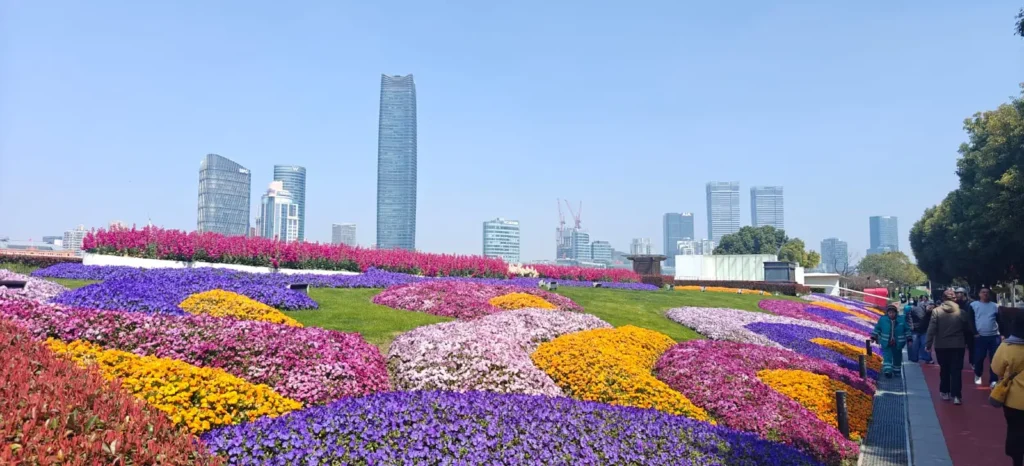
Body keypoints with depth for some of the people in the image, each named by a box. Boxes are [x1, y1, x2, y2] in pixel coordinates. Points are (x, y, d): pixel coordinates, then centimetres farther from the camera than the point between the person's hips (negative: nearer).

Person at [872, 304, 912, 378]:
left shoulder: (902, 320, -3)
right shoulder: (882, 320, -5)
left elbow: (907, 330, 6)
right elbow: (877, 329, 5)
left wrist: (909, 339, 4)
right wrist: (874, 337, 4)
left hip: (897, 344, 2)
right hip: (886, 344, -2)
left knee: (897, 358, 14)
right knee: (887, 357, -12)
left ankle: (896, 371, 30)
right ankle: (887, 371, -16)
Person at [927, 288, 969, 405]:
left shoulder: (936, 311, -7)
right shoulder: (961, 312, -3)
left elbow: (932, 329, -10)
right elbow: (966, 328, 5)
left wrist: (928, 344, -4)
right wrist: (966, 342, 20)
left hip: (941, 346, 0)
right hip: (958, 346, 0)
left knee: (944, 370, 15)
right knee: (956, 370, 1)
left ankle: (945, 392, 23)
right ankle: (956, 395, -6)